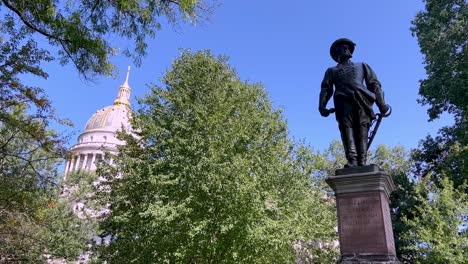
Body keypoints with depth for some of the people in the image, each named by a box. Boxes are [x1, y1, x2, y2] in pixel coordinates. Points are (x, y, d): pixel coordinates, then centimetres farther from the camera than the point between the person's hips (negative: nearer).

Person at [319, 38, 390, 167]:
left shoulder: (361, 66, 36)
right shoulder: (332, 70, 35)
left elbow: (374, 84, 22)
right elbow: (326, 88, 18)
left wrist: (381, 103, 5)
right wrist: (322, 106, -1)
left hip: (361, 100, 1)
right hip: (343, 100, 0)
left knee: (362, 129, -18)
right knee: (346, 127, -22)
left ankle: (362, 163, -28)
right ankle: (352, 161, -35)